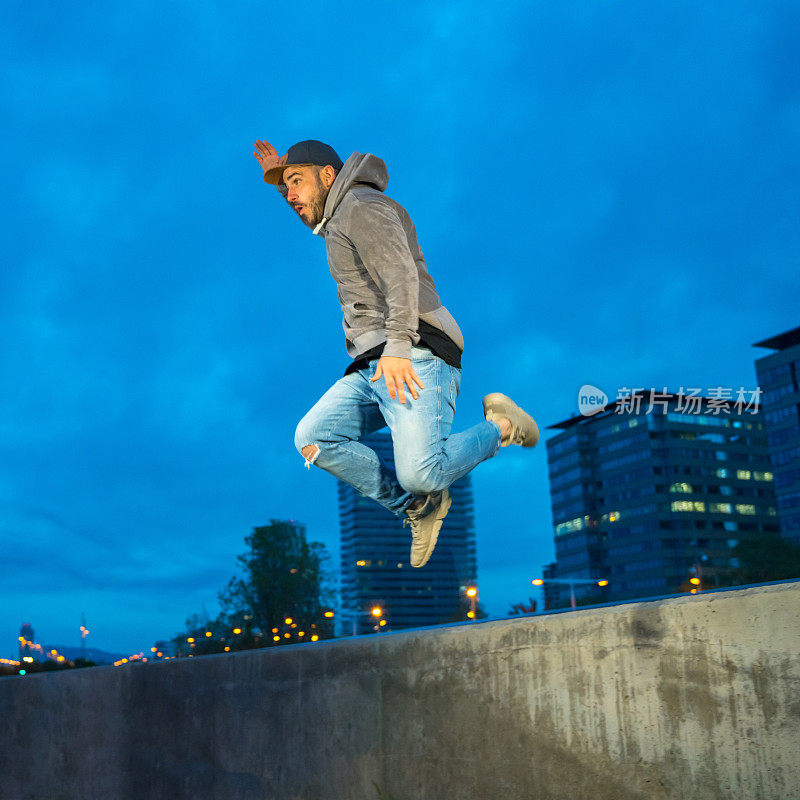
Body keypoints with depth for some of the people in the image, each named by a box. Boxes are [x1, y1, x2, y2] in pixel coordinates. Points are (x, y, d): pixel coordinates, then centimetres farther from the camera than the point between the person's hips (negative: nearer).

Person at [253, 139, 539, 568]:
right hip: (370, 370, 10)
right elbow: (319, 217, 58)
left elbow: (401, 274, -16)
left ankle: (499, 426, 3)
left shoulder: (362, 207, 0)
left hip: (413, 357, -9)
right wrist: (281, 175, 46)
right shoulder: (339, 219, 31)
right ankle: (416, 506, -3)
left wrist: (397, 345, -28)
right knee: (311, 439, -11)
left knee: (420, 473, -25)